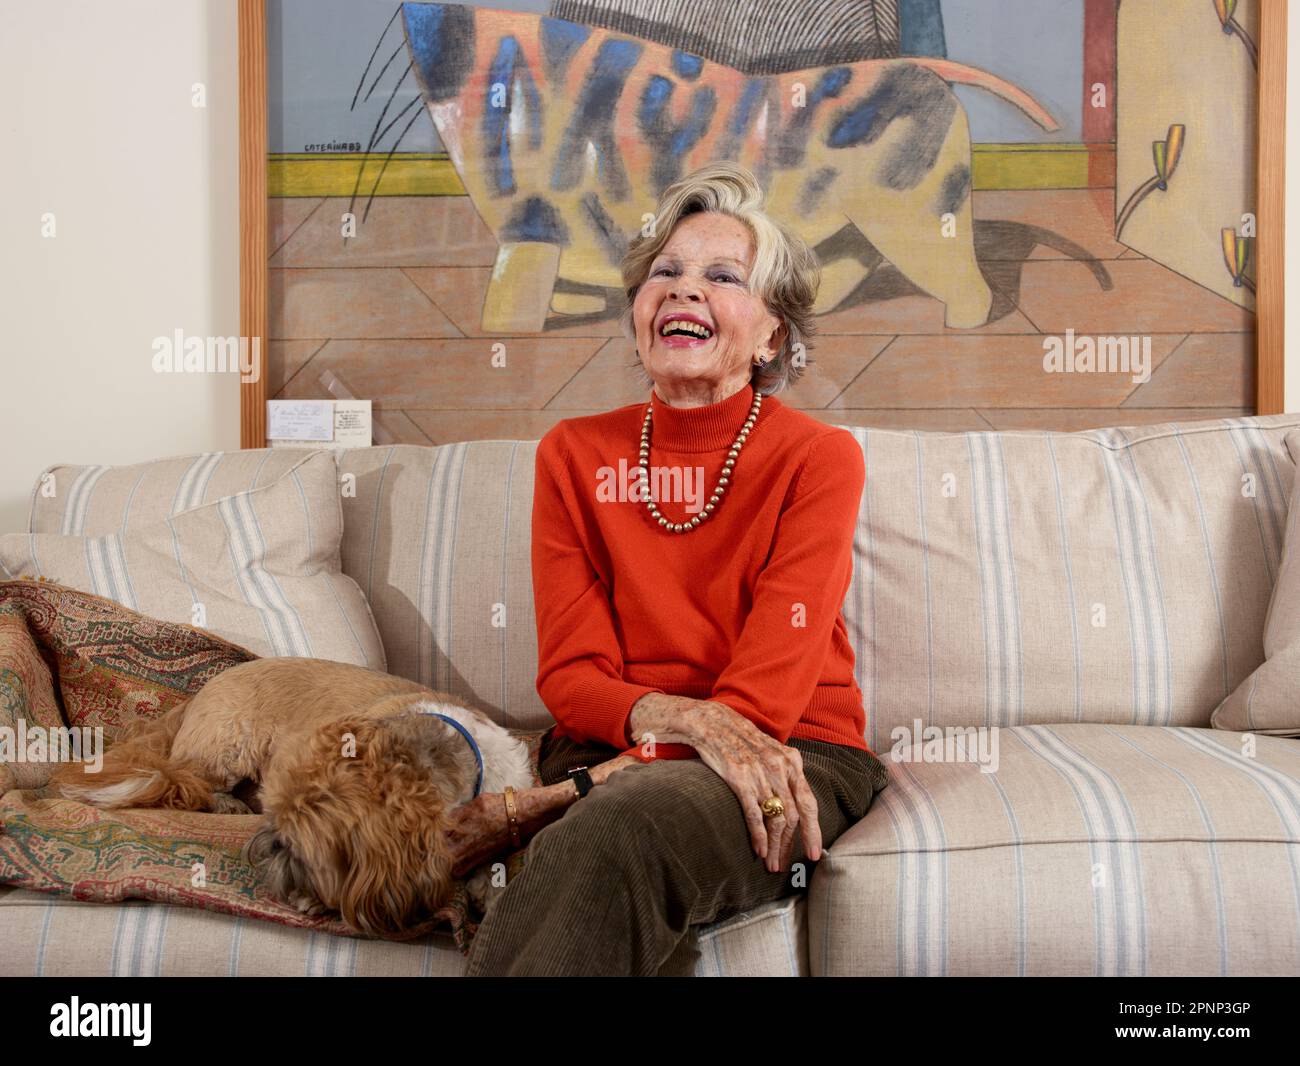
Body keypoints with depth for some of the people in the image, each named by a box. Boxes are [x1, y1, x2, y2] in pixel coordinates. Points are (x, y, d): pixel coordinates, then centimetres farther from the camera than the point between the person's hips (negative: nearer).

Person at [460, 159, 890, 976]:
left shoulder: (819, 458, 0)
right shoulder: (574, 455, 8)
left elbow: (776, 673, -10)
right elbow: (571, 672, 1)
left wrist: (652, 762, -25)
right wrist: (687, 718, -20)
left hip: (789, 755, -2)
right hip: (613, 754, 2)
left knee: (620, 828, -36)